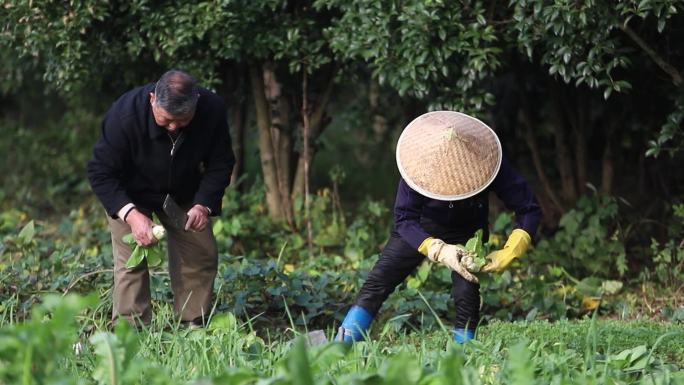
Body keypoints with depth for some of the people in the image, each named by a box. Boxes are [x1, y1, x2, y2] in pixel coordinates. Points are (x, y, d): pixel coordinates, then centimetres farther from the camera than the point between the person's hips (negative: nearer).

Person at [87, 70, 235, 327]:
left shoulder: (213, 110, -29)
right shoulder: (125, 115, -37)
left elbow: (220, 164, -13)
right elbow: (101, 173, -29)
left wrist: (204, 205, -30)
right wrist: (131, 214, -42)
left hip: (184, 195, 3)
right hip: (130, 195, -3)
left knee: (201, 257, -1)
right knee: (131, 261, -14)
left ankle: (194, 329, 10)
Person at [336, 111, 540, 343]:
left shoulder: (489, 164, -33)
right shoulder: (419, 167, -34)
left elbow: (528, 210, -28)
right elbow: (403, 219, -31)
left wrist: (508, 254, -41)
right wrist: (440, 251, -44)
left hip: (467, 232, 0)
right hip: (420, 229, 0)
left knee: (467, 293, -20)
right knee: (378, 281, -10)